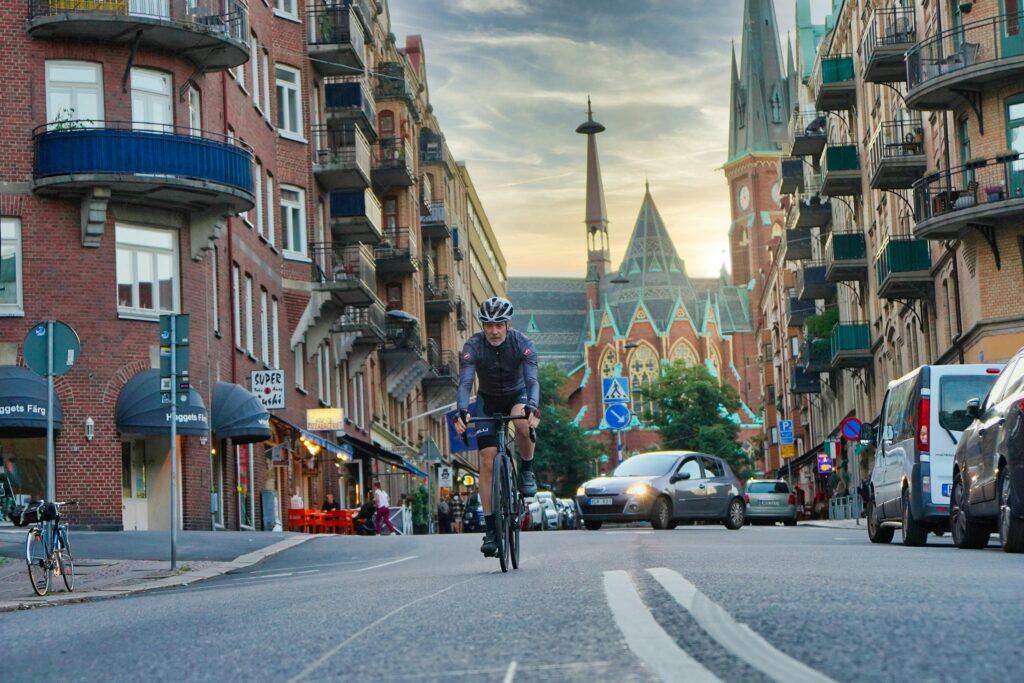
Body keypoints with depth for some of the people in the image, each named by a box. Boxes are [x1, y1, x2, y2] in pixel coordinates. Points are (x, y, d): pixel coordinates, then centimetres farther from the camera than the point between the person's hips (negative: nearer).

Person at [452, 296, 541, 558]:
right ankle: (490, 529, -6)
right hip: (488, 401, 1)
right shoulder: (473, 346, -22)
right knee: (487, 462, -10)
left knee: (523, 422, -37)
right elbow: (465, 383, -31)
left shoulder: (522, 343, -23)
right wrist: (462, 412, -50)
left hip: (517, 396, -1)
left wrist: (532, 407, -52)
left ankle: (527, 471, -10)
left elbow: (532, 380, -33)